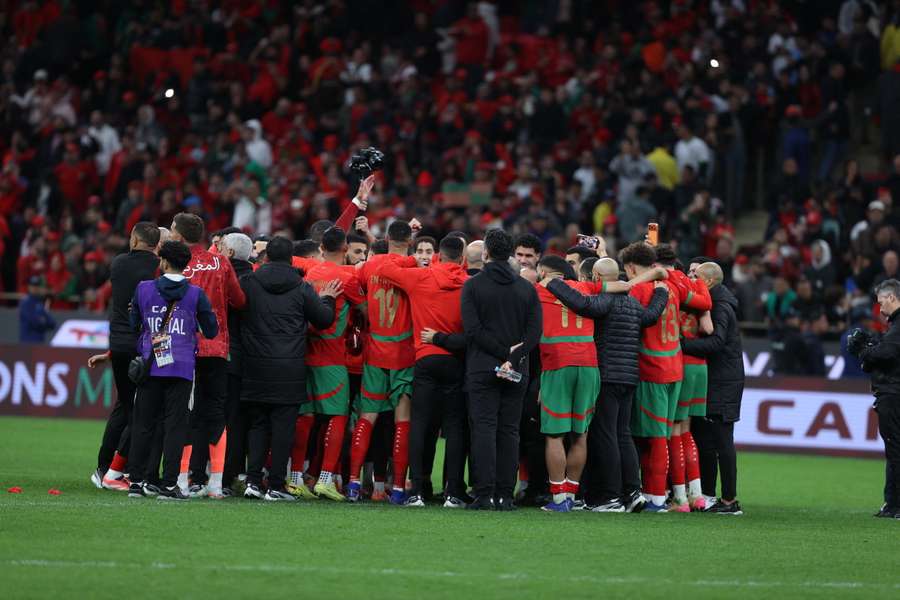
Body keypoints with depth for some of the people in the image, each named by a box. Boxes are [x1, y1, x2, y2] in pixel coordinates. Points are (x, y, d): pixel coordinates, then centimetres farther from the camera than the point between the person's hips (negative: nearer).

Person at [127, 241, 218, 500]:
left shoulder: (144, 289, 1)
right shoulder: (195, 294, -2)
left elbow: (133, 325, 12)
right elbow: (211, 331, 4)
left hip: (150, 365, 1)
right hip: (182, 368, -1)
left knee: (143, 424, 9)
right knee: (175, 425, 0)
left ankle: (137, 481, 9)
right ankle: (168, 485, -3)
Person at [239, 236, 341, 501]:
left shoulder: (247, 282, -2)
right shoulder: (301, 288, -3)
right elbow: (324, 320, 5)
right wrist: (326, 300, 24)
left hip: (255, 367, 2)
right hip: (289, 368, -2)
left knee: (257, 423, 12)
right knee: (283, 426, 2)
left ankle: (253, 480, 3)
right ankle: (276, 486, 0)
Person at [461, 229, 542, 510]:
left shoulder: (473, 286, -2)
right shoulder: (527, 288, 8)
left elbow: (473, 330, -10)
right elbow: (535, 332, -2)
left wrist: (504, 353, -8)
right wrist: (513, 357, -7)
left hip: (482, 369, -3)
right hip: (517, 372, 3)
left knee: (484, 430, -3)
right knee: (509, 432, 5)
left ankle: (484, 495, -11)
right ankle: (505, 495, 2)